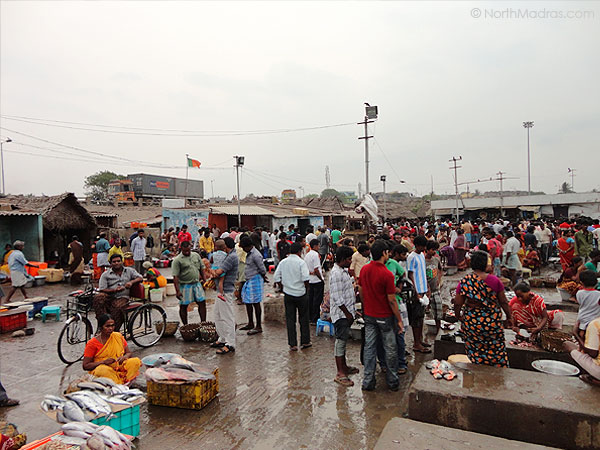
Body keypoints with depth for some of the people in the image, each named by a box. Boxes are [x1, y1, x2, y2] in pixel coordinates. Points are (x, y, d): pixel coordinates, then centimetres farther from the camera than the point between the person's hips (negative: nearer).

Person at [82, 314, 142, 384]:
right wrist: (103, 362, -19)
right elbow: (85, 366, -4)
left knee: (136, 361, -24)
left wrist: (124, 357, -12)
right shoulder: (92, 343, -5)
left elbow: (128, 353, 13)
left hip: (119, 366, 3)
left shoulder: (118, 336, 5)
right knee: (103, 370, -39)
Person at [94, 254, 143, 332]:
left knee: (117, 307, -36)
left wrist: (131, 282, -9)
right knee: (98, 297, -32)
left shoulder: (129, 271, 18)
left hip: (122, 298, -1)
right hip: (109, 297, 2)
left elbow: (140, 278, 12)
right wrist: (114, 290, -13)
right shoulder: (105, 274, 14)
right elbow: (102, 289, 4)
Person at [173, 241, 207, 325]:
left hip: (197, 284, 4)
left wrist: (205, 281, 9)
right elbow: (175, 276, -13)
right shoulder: (177, 260, -10)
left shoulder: (196, 255, 6)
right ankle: (185, 326, 17)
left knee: (202, 303, 4)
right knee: (183, 306, 4)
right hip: (185, 285, -4)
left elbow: (201, 269, 14)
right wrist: (177, 290, -18)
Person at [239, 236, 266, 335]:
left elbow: (262, 270, -18)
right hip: (249, 280, 10)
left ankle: (258, 327, 7)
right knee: (247, 302, 16)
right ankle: (250, 324, 29)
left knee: (255, 303, -3)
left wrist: (263, 277, 0)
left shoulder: (256, 255, -20)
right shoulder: (249, 254, 12)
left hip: (255, 280, -10)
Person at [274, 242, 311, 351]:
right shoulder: (301, 262, -11)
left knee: (290, 319, 7)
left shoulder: (283, 262, 3)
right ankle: (305, 342, 19)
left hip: (288, 294, 3)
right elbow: (305, 279, -19)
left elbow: (277, 278, 3)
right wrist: (306, 289, -2)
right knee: (303, 319, 12)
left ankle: (292, 344, 9)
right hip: (301, 294, -3)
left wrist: (284, 287, 13)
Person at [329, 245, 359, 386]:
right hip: (341, 313, -10)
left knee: (343, 340, 19)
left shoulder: (344, 271, 11)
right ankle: (340, 374, 5)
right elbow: (338, 299, -23)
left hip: (347, 312, 10)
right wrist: (347, 313, -17)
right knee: (341, 341, -3)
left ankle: (344, 366, 32)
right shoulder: (336, 274, -21)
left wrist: (351, 312, 17)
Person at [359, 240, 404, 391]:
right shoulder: (387, 274, -21)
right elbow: (391, 301, -17)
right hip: (385, 317, -5)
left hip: (369, 316, 5)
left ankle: (368, 382, 17)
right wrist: (399, 320, -7)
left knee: (369, 347, 11)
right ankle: (392, 382, 25)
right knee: (390, 349, 11)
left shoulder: (364, 269, -3)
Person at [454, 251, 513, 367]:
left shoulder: (464, 282, -10)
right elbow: (503, 302, -2)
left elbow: (458, 303, -7)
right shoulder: (494, 280, -9)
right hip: (492, 320, 1)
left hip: (472, 321, 0)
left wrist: (457, 315, 11)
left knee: (475, 350, 13)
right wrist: (509, 317, 13)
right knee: (496, 349, 16)